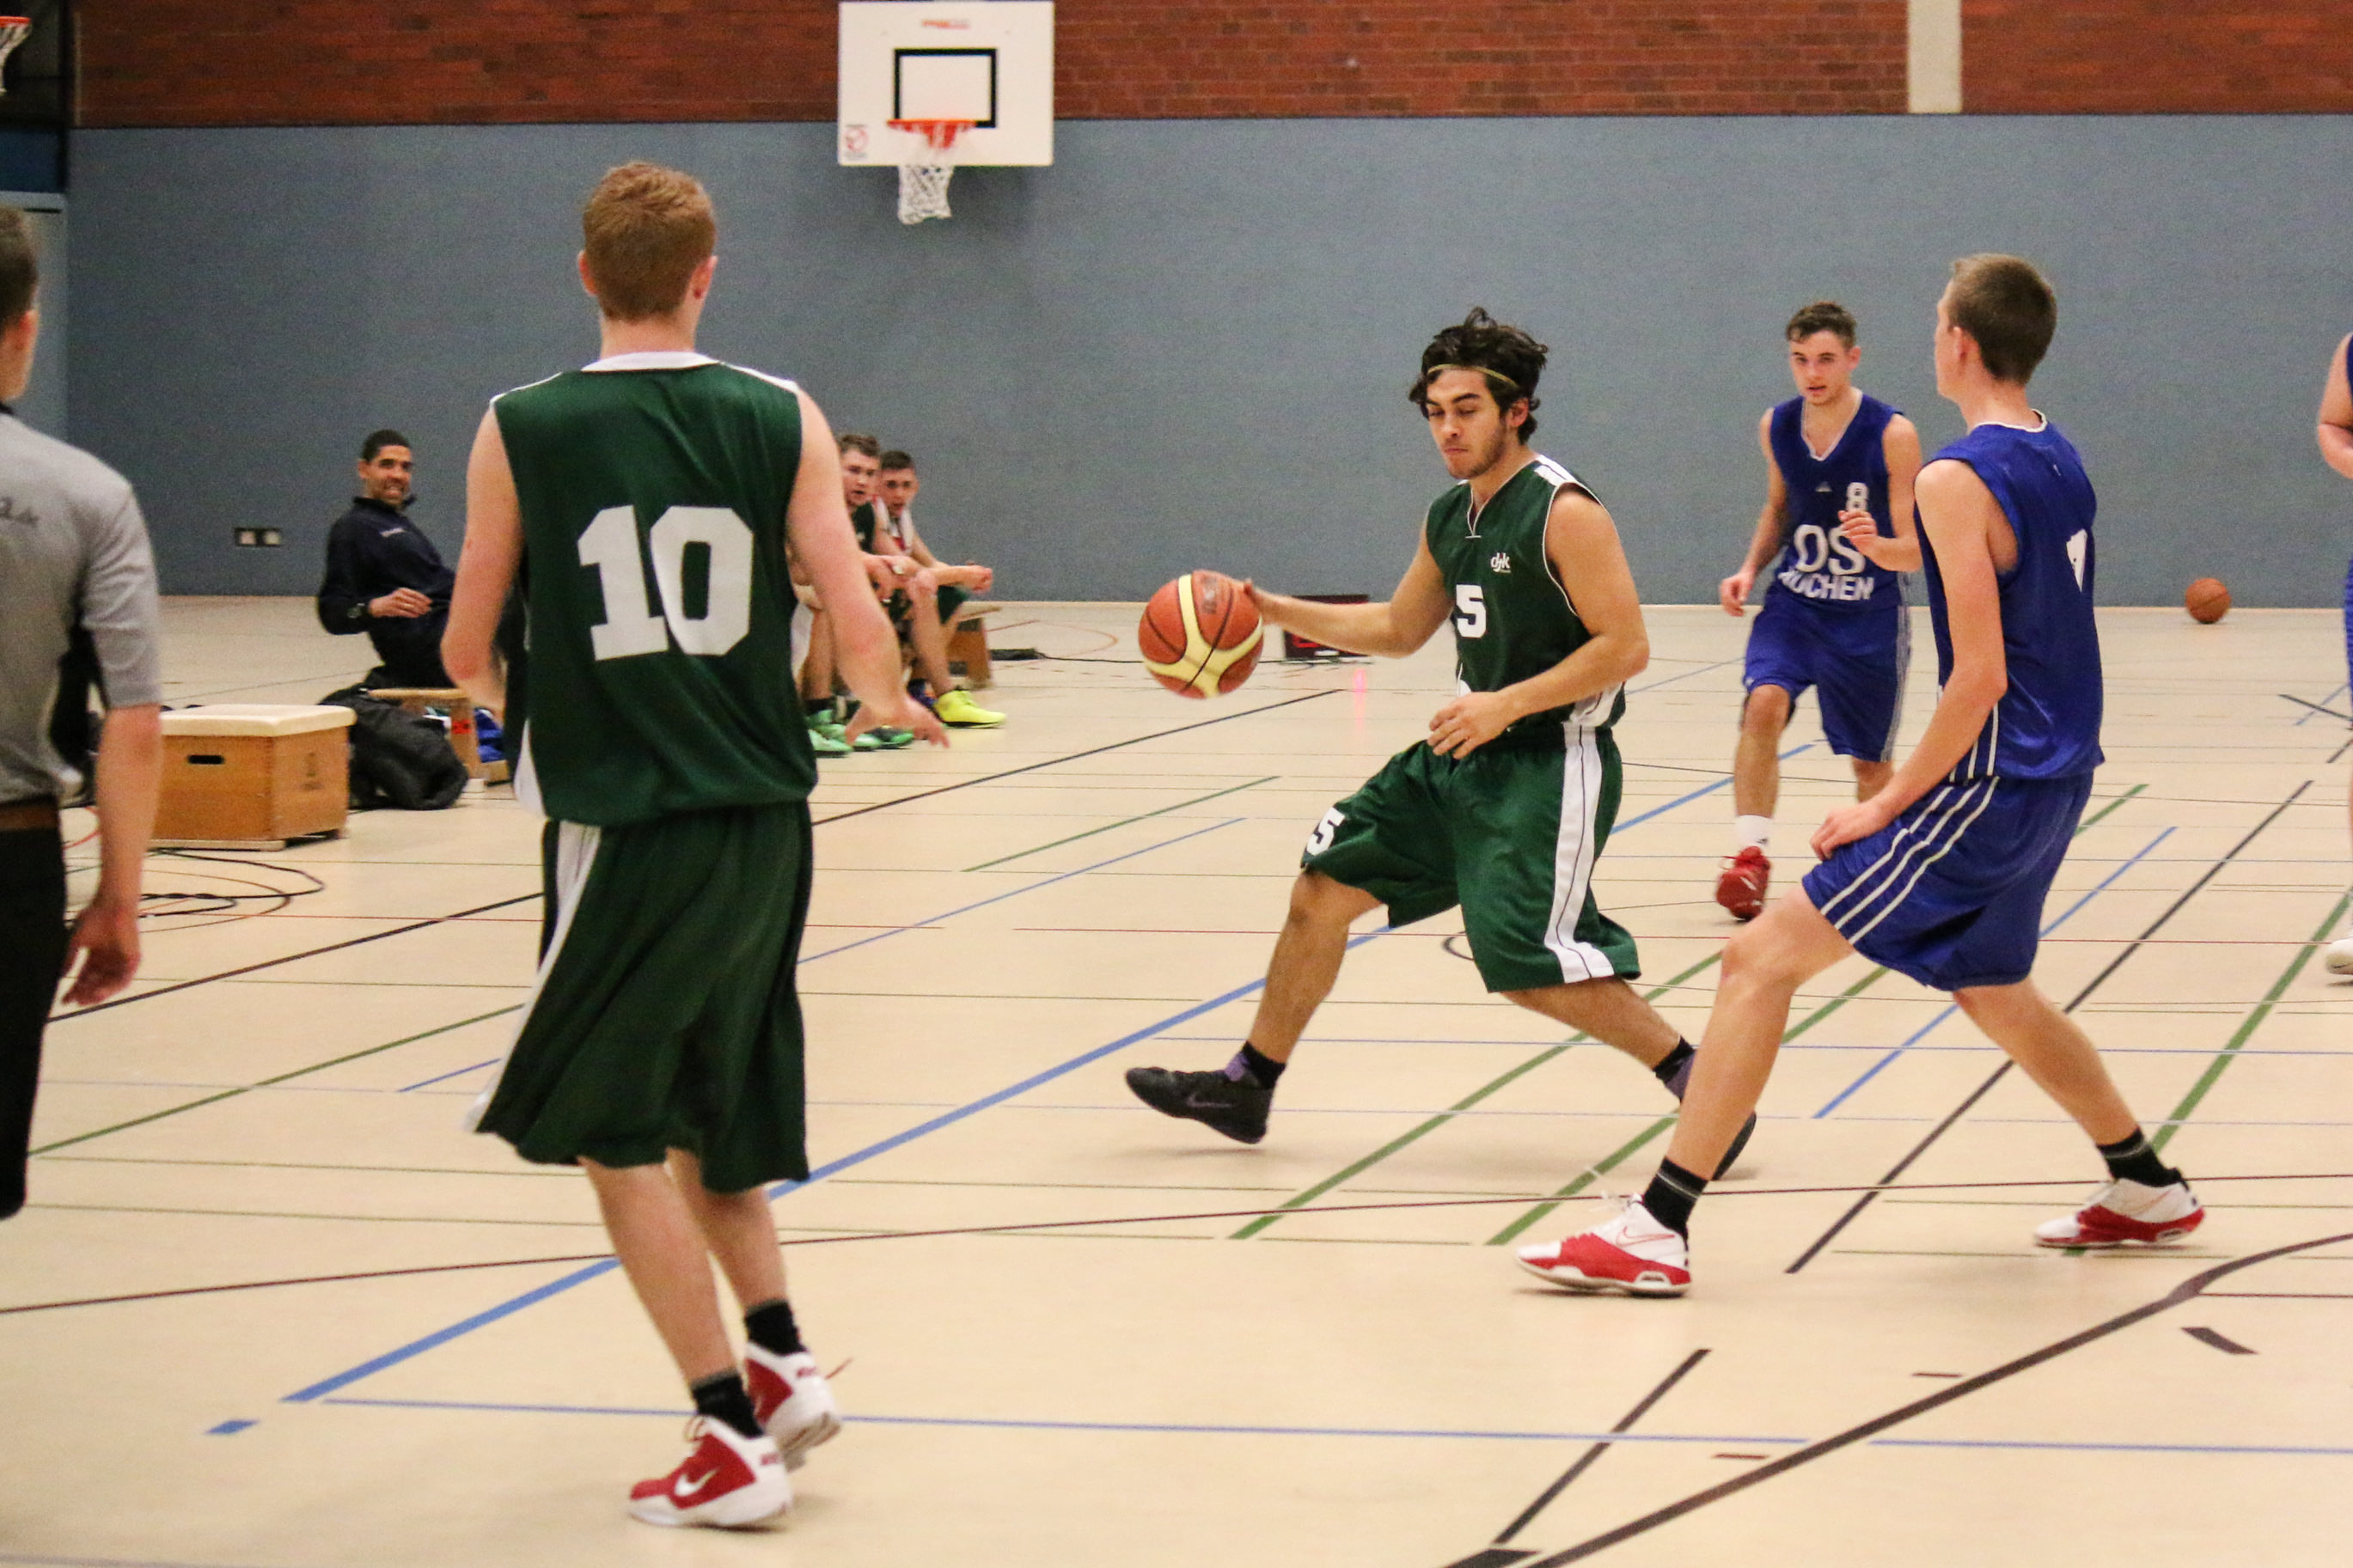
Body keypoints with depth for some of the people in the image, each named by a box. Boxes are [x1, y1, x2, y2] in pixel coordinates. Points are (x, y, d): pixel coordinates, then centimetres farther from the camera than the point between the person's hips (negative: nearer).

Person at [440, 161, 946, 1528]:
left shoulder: (521, 431, -5)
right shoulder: (782, 419, -1)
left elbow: (467, 651, 2)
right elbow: (862, 633, -5)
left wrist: (512, 695, 26)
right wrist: (886, 699, 18)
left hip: (623, 826, -4)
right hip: (762, 817, 4)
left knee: (611, 1133, 7)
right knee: (705, 1104, 25)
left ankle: (735, 1436, 4)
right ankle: (782, 1362, 17)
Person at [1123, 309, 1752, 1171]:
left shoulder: (1563, 512, -17)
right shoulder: (1449, 518, 9)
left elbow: (1626, 646, -20)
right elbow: (1398, 630, 24)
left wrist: (1506, 704, -23)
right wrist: (1275, 610, 16)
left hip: (1550, 763, -9)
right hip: (1464, 754, 9)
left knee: (1526, 965, -17)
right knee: (1325, 884, 10)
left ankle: (1700, 1081, -4)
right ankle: (1246, 1086, 22)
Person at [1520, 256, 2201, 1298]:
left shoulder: (1958, 480, -16)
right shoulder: (2060, 460, 9)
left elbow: (1979, 678, -21)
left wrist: (1890, 804, -15)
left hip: (1990, 782, -9)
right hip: (2054, 781, 9)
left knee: (1765, 955, -10)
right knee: (1989, 990, 29)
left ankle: (1659, 1230, -13)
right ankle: (2147, 1191, 39)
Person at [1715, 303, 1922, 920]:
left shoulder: (1892, 435, -14)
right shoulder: (1776, 427, -1)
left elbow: (1915, 551, -13)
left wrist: (1874, 544, -35)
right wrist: (1750, 569, 4)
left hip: (1869, 616, -2)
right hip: (1793, 602, 2)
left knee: (1871, 762, 8)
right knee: (1763, 705, -25)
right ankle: (1750, 856, -24)